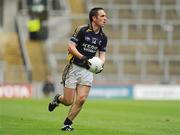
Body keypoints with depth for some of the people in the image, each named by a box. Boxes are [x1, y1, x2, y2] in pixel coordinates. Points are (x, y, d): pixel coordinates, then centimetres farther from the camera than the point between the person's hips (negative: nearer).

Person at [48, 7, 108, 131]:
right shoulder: (82, 30, -11)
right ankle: (58, 99, 33)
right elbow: (71, 47, -14)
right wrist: (82, 58, -27)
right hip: (74, 68, -4)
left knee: (81, 99, -11)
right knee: (69, 101, -3)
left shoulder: (103, 37, 7)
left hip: (88, 70, 4)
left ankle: (67, 123, 6)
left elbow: (102, 54, 12)